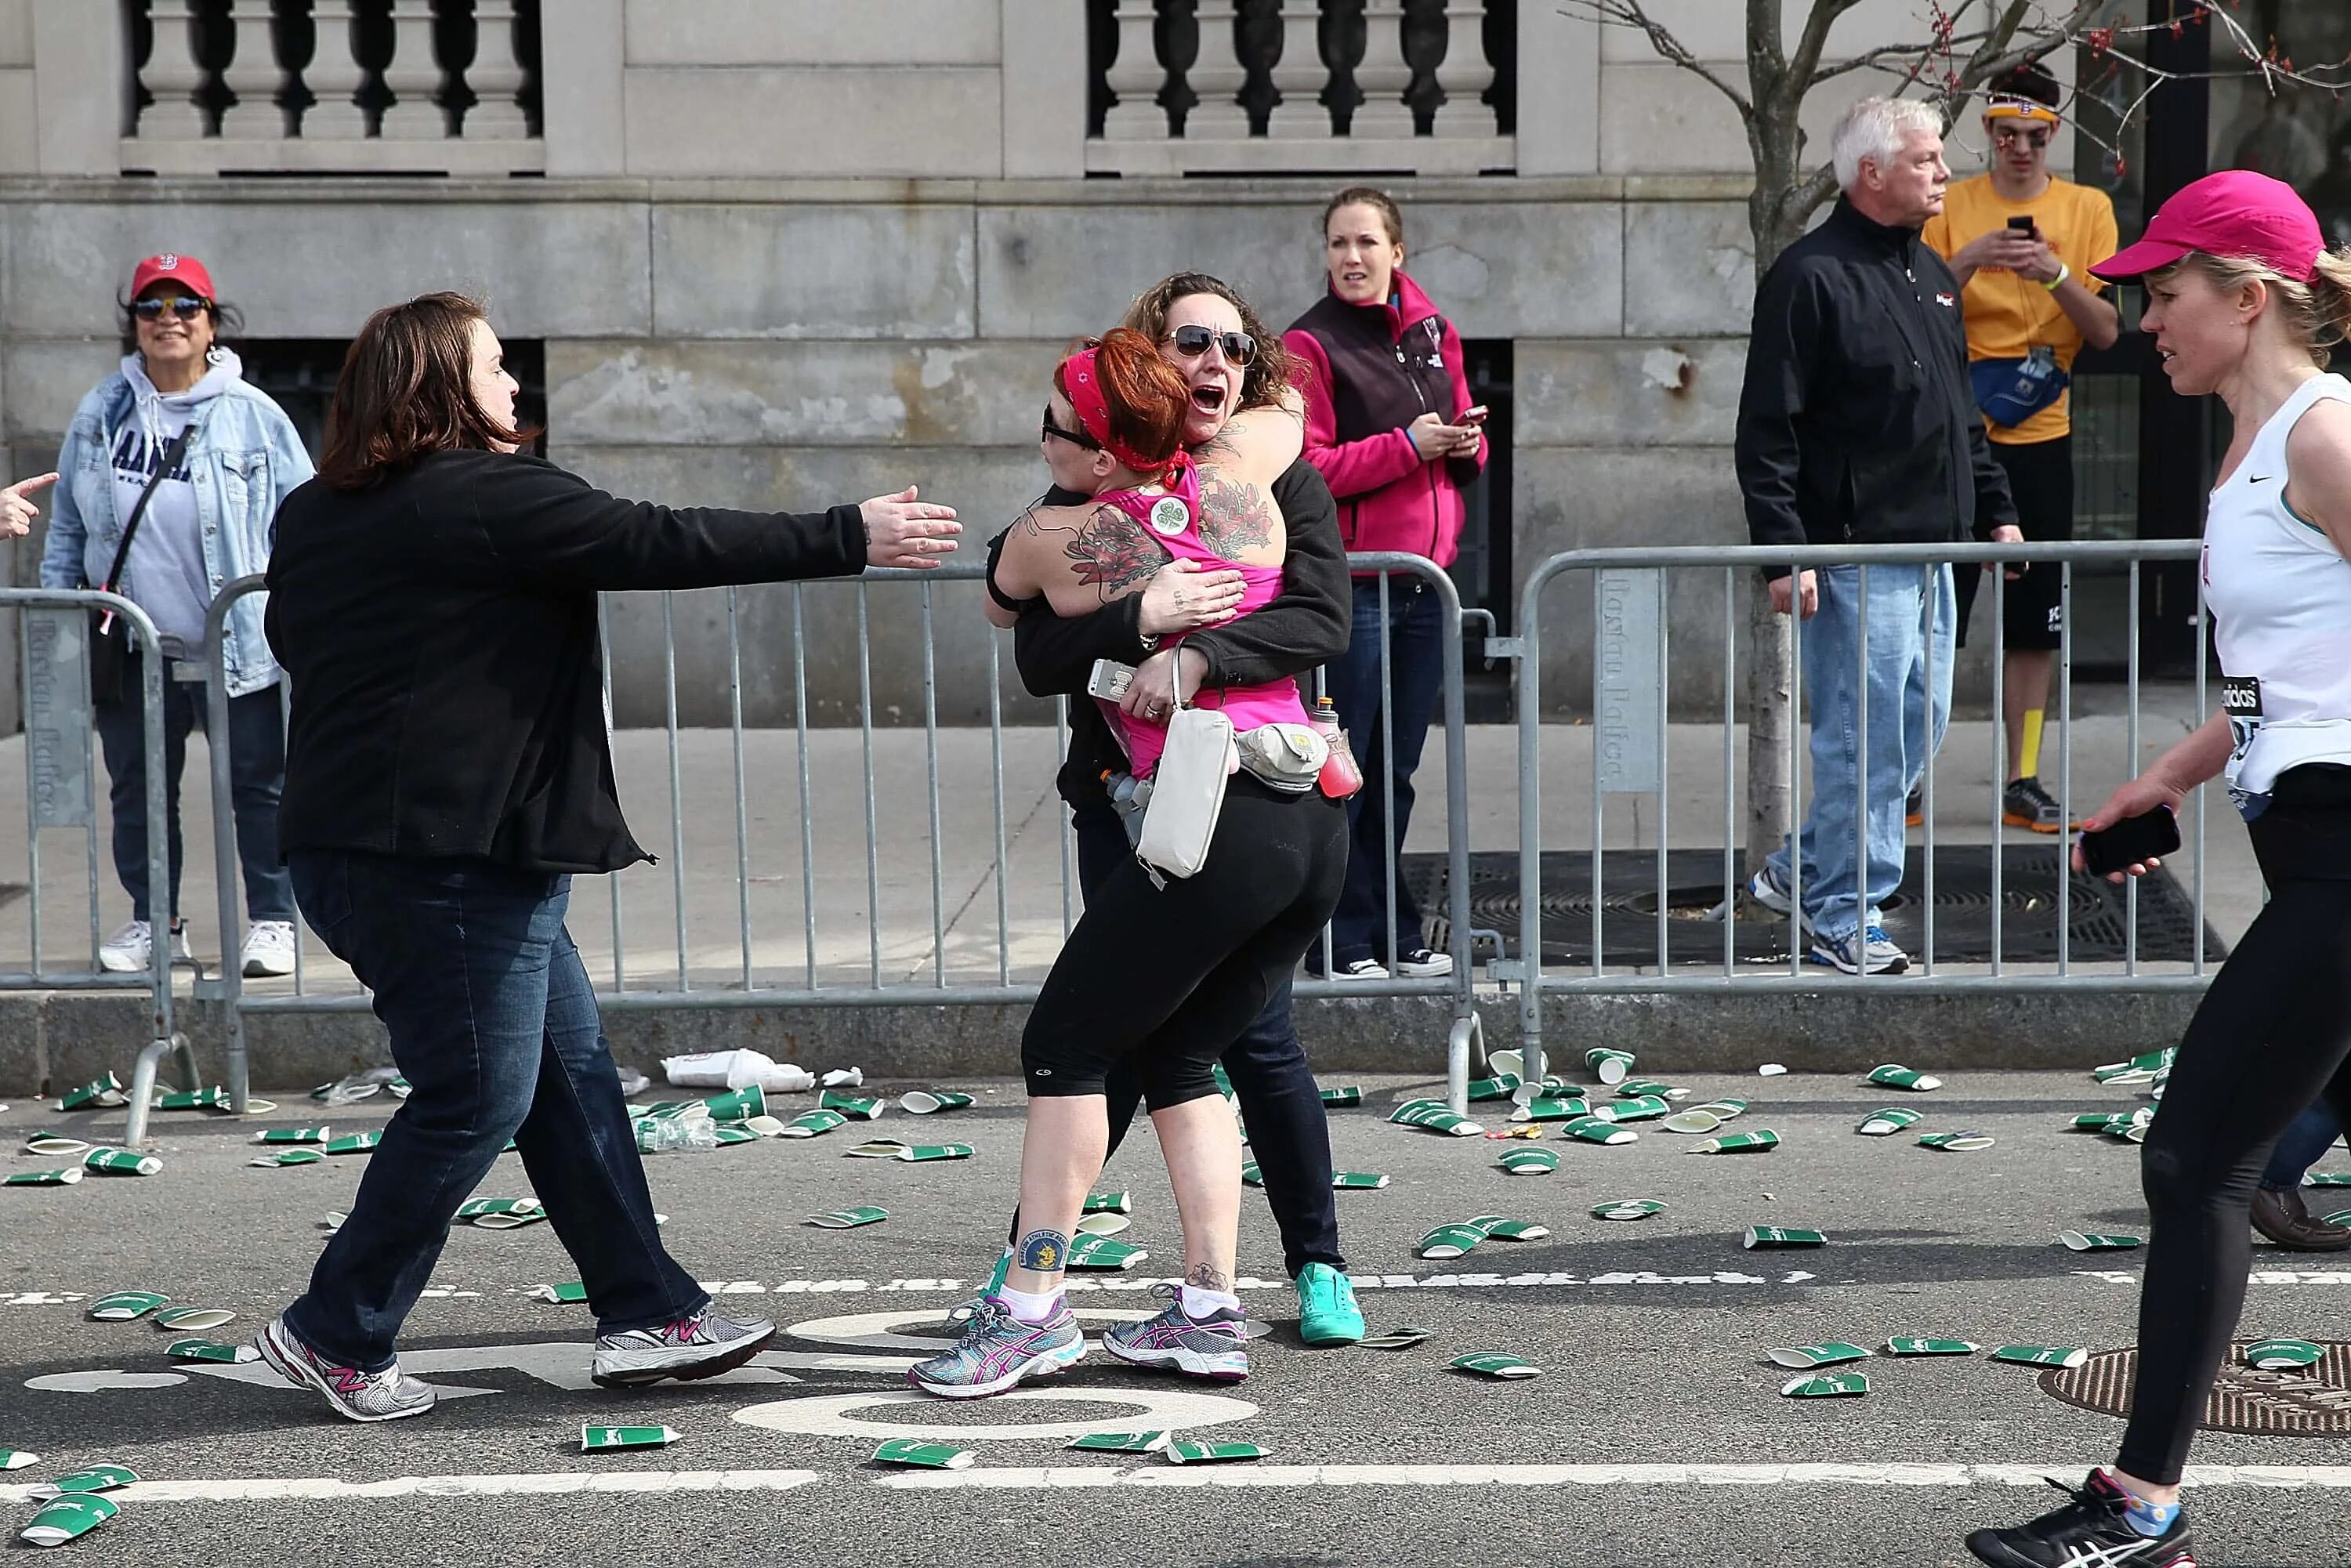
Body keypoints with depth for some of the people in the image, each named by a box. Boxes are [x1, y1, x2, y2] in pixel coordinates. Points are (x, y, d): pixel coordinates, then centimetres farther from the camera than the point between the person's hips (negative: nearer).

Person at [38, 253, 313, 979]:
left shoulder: (252, 416, -2)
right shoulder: (99, 415, 7)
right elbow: (67, 528, 13)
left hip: (239, 648, -3)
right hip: (136, 647, 3)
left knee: (257, 786, 2)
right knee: (138, 791, 11)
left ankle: (271, 921, 11)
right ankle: (154, 921, 24)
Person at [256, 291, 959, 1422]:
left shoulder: (315, 519, 13)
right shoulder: (483, 496, -14)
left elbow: (288, 633, 28)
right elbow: (659, 543, -16)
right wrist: (848, 538, -13)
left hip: (351, 847, 10)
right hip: (446, 856, -10)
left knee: (570, 1072, 12)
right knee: (476, 1098, -2)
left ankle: (648, 1315, 15)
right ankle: (335, 1335, 7)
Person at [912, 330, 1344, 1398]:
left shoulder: (1051, 539, -2)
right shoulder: (1236, 477, 8)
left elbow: (1000, 610, 24)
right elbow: (1282, 413, 33)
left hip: (1219, 821, -6)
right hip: (1321, 822, 7)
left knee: (1064, 1045, 6)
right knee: (1179, 1057, 18)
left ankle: (1031, 1308, 4)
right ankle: (1209, 1310, 13)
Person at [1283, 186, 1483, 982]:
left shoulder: (1433, 333, 12)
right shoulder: (1311, 344, -7)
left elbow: (1463, 429, 22)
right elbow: (1304, 468, -13)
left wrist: (1467, 444, -2)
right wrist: (1407, 446, -18)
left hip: (1424, 580, 6)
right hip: (1350, 583, -6)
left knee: (1395, 771, 14)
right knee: (1345, 771, -2)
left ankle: (1395, 936, 22)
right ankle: (1345, 942, 5)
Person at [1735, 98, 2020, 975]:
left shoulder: (1930, 273, 15)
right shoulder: (1811, 277, -11)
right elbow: (1766, 431, -14)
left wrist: (1995, 507, 19)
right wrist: (1783, 550, -20)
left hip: (1930, 552, 9)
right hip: (1855, 556, -9)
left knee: (1916, 728, 14)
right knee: (1863, 738, -5)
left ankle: (1800, 873, 26)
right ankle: (1845, 920, 5)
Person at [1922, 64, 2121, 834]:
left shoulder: (2088, 209, 5)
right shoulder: (1951, 208, 2)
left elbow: (2107, 332, 1)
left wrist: (2057, 274, -16)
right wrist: (1968, 262, -18)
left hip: (2041, 437, 2)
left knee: (2034, 620, 4)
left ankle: (2022, 782, 10)